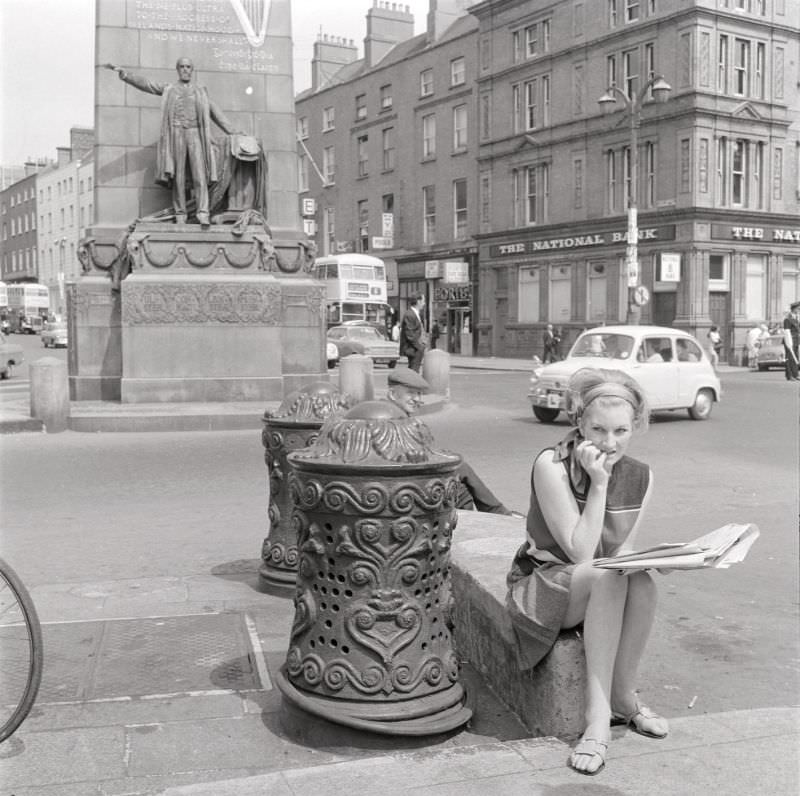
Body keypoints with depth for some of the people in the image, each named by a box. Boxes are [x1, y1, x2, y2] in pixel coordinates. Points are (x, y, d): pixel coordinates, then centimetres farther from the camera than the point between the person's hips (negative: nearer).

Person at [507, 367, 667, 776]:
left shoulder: (641, 477, -1)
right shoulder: (551, 465, -18)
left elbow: (623, 552, 3)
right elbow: (579, 551, -21)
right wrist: (598, 483, -26)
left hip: (605, 587, 4)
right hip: (543, 586, -4)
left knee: (641, 580, -29)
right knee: (608, 574, -34)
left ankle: (623, 696, -12)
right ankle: (598, 716, -30)